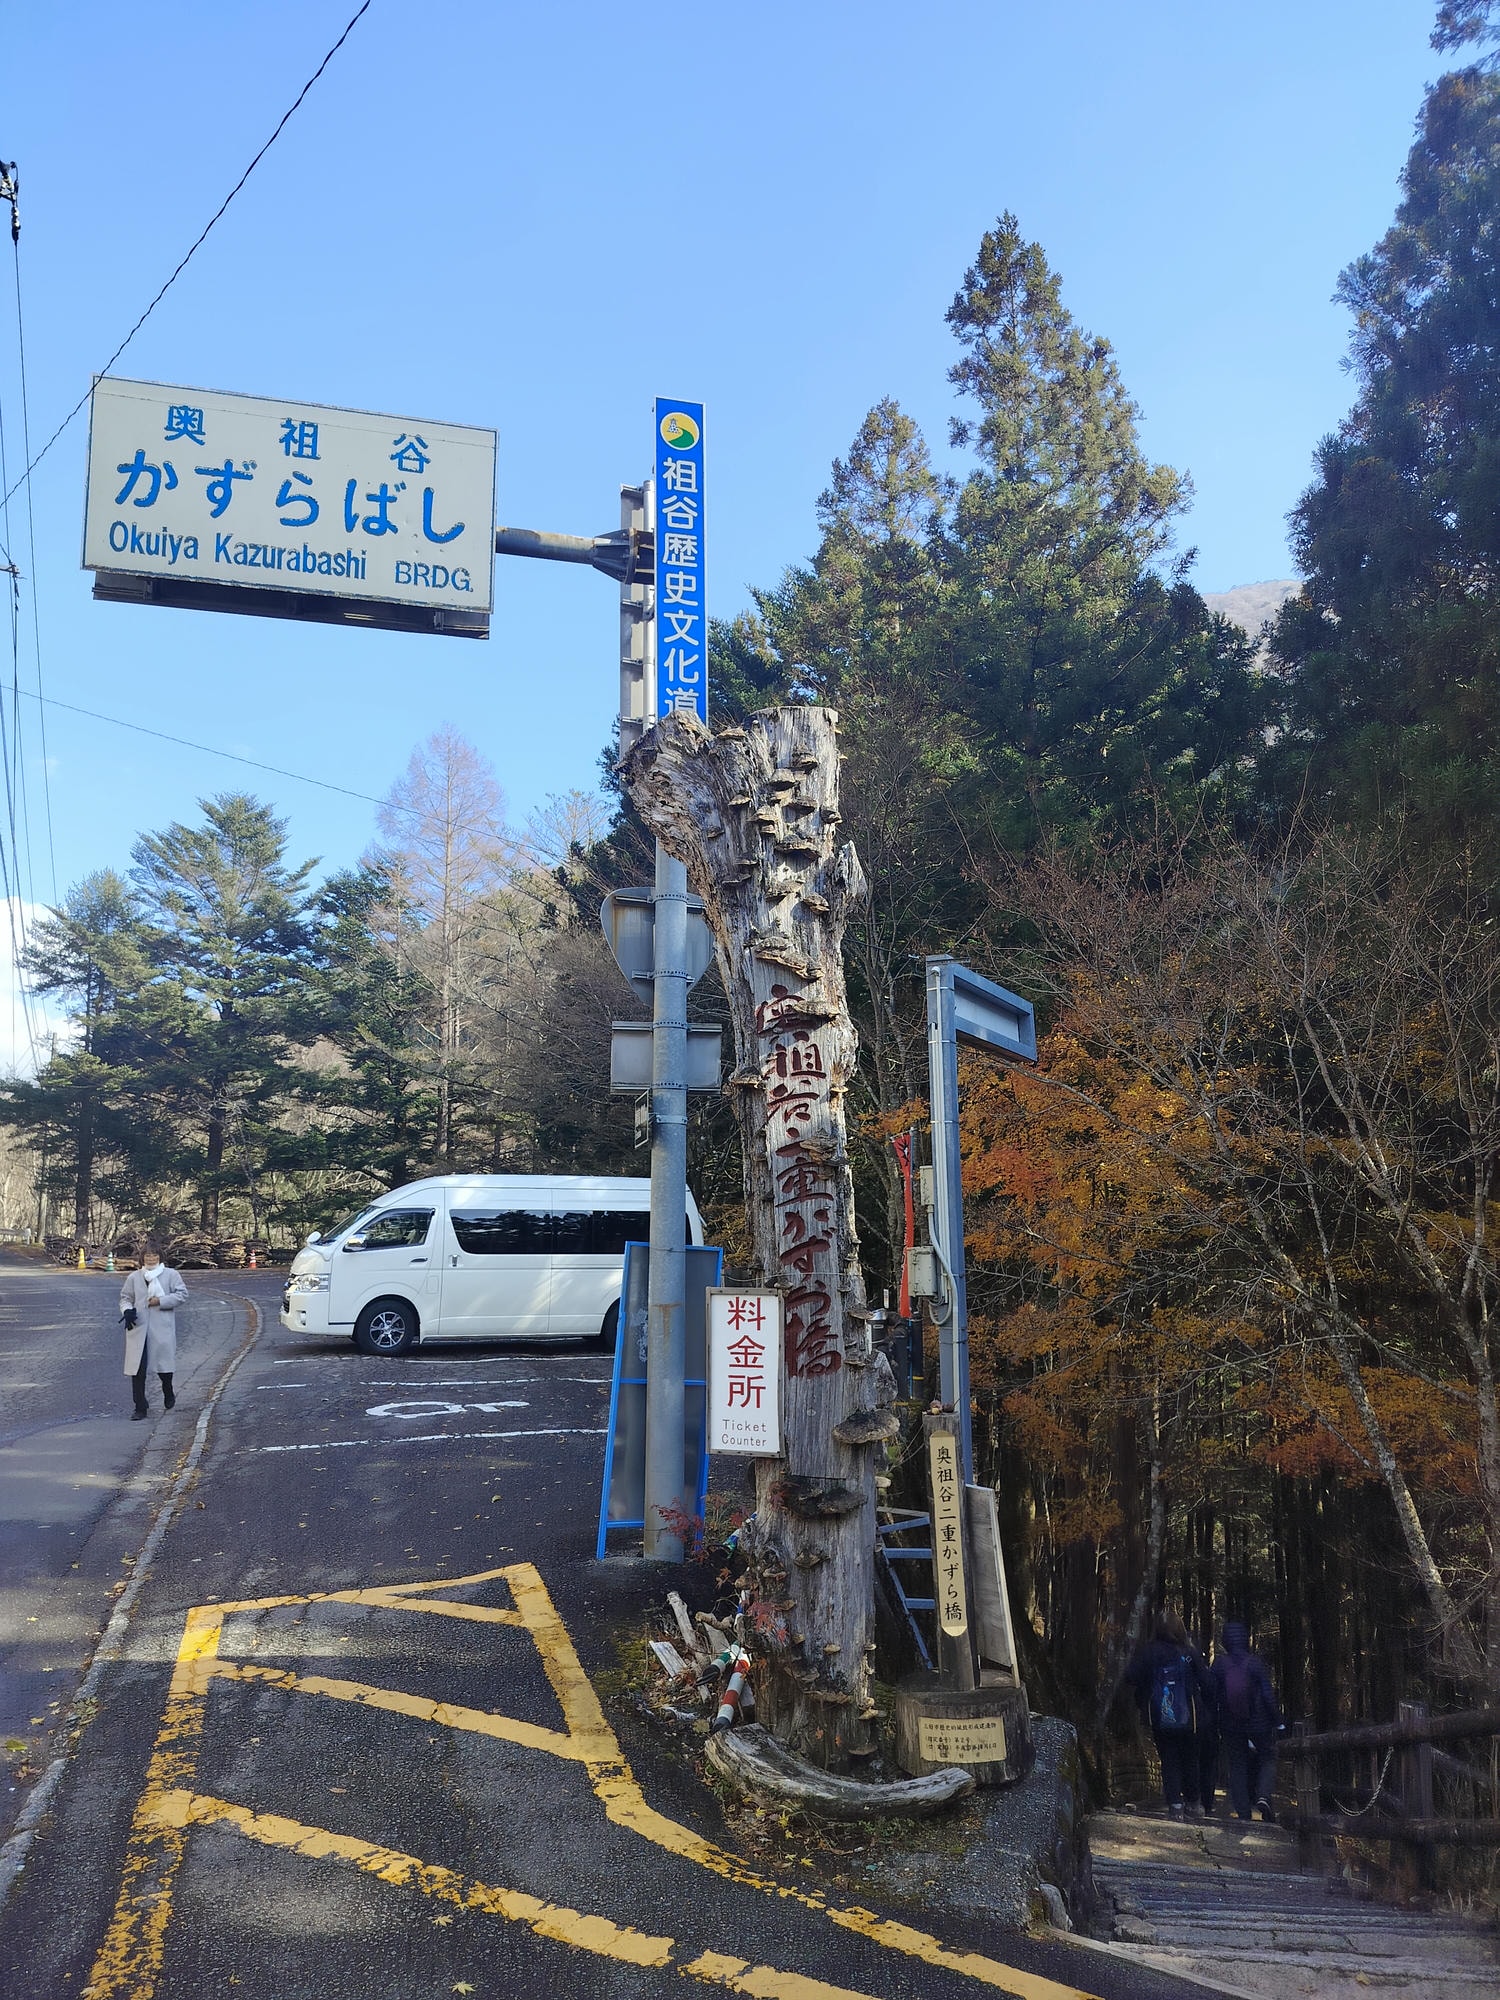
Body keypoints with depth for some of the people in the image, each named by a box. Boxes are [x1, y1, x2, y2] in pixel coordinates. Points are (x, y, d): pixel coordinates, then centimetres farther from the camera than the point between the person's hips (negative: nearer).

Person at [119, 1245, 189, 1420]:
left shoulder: (170, 1274, 4)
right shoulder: (134, 1277, 10)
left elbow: (182, 1293, 0)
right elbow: (125, 1297, 15)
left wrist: (161, 1301, -12)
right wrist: (127, 1310, -6)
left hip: (162, 1328, -1)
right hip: (138, 1327, 2)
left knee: (164, 1363, 5)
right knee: (137, 1368, -4)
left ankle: (168, 1395, 36)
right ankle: (140, 1408, 5)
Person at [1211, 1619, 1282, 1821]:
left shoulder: (1218, 1664, -7)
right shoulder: (1255, 1662, -14)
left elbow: (1212, 1696, -2)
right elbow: (1268, 1694, -12)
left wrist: (1214, 1722, 9)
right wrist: (1277, 1720, 0)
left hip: (1230, 1726, 2)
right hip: (1259, 1723, -2)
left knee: (1238, 1766, 13)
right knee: (1267, 1759, 18)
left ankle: (1243, 1813, 12)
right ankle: (1263, 1796, -5)